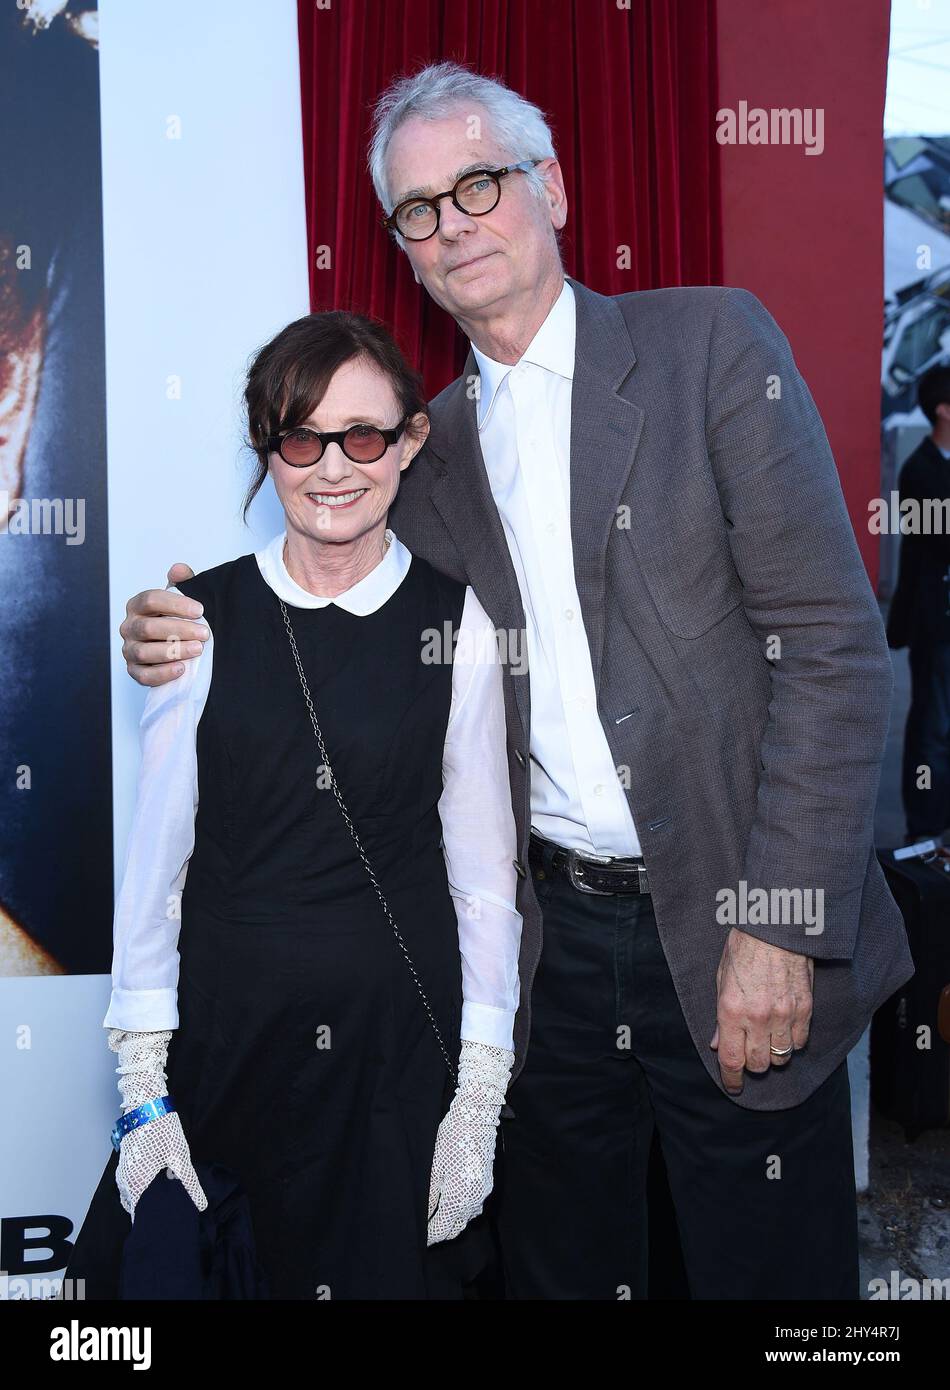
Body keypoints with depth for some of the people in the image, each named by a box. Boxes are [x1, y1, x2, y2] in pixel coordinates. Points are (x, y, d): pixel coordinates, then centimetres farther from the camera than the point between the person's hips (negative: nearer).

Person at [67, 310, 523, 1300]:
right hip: (221, 1032, 1)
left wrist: (480, 1095, -3)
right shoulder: (201, 618, -3)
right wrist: (144, 1089, -3)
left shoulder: (457, 624, -4)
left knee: (390, 1272, 13)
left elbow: (483, 866, -1)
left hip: (400, 1039, 0)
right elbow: (155, 850, -1)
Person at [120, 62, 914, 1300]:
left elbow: (834, 642, -9)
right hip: (549, 943, 4)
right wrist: (197, 645, -5)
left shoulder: (713, 342, -3)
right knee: (560, 1268, 16)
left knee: (769, 1273, 10)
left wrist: (781, 924, -15)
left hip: (731, 931, -3)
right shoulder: (433, 445, 10)